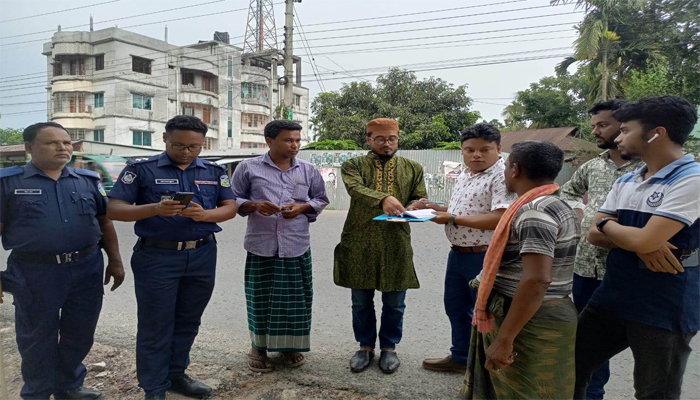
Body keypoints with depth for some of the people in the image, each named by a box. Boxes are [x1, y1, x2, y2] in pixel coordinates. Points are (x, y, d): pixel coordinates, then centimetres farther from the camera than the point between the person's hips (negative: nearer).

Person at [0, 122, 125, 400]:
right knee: (37, 337, 13)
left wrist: (115, 261, 8)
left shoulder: (88, 180, 7)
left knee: (79, 333, 15)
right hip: (35, 273, -3)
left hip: (87, 269, 3)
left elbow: (105, 222, 10)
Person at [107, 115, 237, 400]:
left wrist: (204, 214, -18)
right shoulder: (141, 169, -3)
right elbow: (114, 209, -8)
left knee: (188, 322, 15)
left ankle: (177, 375, 33)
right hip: (157, 258, -3)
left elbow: (230, 207, 3)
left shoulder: (214, 171, 7)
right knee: (155, 325, 6)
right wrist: (156, 209, -25)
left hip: (202, 257, 4)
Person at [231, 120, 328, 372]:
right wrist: (254, 205, -14)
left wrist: (302, 207, -5)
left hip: (297, 245, 2)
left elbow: (321, 200, 16)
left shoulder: (308, 170, 9)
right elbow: (233, 200, 6)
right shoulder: (249, 168, 2)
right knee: (260, 297, 7)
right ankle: (259, 346, 27)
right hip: (261, 245, -2)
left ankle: (291, 345, 28)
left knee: (295, 298, 8)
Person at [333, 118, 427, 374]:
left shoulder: (413, 168, 10)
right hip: (359, 245, -1)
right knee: (361, 302, 12)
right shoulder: (353, 165, 2)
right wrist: (383, 199, -36)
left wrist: (412, 208, -17)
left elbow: (421, 199, 8)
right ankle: (365, 346, 31)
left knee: (394, 303, 11)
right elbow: (356, 188, -17)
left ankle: (389, 347, 31)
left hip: (397, 246, 1)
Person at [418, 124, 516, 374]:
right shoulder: (465, 176, 12)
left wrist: (452, 218, -23)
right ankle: (461, 358, 40)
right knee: (455, 307, 20)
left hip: (485, 257, -9)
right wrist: (437, 208, 7)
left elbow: (499, 219, -27)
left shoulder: (502, 177, -17)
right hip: (458, 254, 9)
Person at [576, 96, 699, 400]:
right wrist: (638, 243, -16)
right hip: (611, 297, 7)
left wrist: (608, 224, -5)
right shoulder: (625, 182, 8)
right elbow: (594, 235, 3)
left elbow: (645, 240, -26)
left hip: (665, 309, -7)